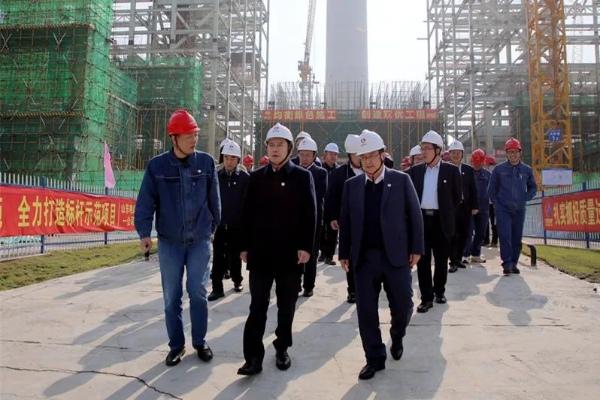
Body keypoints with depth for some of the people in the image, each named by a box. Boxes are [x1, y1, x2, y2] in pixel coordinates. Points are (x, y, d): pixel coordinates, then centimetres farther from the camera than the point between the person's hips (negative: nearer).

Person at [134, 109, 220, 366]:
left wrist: (213, 226, 12)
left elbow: (214, 199, 5)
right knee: (171, 297, 9)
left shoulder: (206, 162, -2)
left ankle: (200, 342, 23)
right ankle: (176, 345, 24)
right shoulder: (157, 166, -4)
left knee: (198, 293, 5)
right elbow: (146, 201, -6)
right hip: (169, 242, 0)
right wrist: (144, 232, -16)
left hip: (200, 241, 0)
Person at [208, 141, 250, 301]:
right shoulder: (217, 176, 1)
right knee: (218, 257, 1)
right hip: (219, 223, 2)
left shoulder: (245, 177, -5)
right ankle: (217, 288, 6)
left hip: (237, 225, -1)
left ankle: (237, 281, 31)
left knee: (235, 255, 13)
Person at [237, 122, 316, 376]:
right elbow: (247, 213, 7)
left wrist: (306, 247, -11)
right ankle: (254, 357, 7)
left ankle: (282, 349, 27)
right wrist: (245, 246, 3)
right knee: (257, 305, 2)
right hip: (260, 252, 1)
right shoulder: (256, 177, 7)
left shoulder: (302, 176, 1)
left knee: (286, 306, 11)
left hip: (290, 252, -1)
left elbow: (310, 214, -4)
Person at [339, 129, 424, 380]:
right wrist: (344, 253, 4)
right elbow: (345, 222, 8)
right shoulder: (351, 185, 7)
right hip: (363, 258, 2)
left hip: (396, 256, -1)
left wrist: (416, 249, -3)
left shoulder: (401, 180, 1)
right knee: (366, 312, 5)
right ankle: (375, 358, 21)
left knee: (403, 306, 6)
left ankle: (397, 337, 38)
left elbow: (415, 216, 1)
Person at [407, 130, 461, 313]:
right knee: (422, 260, 2)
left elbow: (457, 196, 4)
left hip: (441, 220, -2)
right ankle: (426, 297, 9)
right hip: (421, 219, 2)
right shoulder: (415, 170, 7)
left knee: (441, 259, 10)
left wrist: (446, 212, 4)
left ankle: (439, 291, 31)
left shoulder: (451, 170, -1)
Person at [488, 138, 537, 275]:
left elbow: (533, 188, 17)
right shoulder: (499, 169, 1)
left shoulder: (527, 170, 6)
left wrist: (525, 198, 2)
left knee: (517, 238, 6)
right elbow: (492, 189, 9)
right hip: (503, 209, -2)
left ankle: (514, 263, 16)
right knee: (505, 236, -11)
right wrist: (497, 202, 1)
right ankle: (507, 263, -8)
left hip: (519, 210, 2)